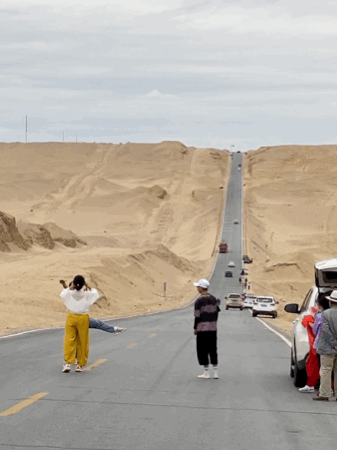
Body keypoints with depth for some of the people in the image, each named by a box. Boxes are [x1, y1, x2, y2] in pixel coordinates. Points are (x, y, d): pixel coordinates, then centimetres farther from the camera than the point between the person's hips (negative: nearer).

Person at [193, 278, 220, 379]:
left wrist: (195, 328, -3)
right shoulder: (213, 298, 8)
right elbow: (217, 312, 13)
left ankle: (206, 373, 2)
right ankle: (215, 372, 12)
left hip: (202, 328, -7)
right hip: (213, 328, 7)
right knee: (213, 349, 12)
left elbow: (197, 316, -13)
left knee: (202, 350, 2)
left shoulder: (199, 301, -13)